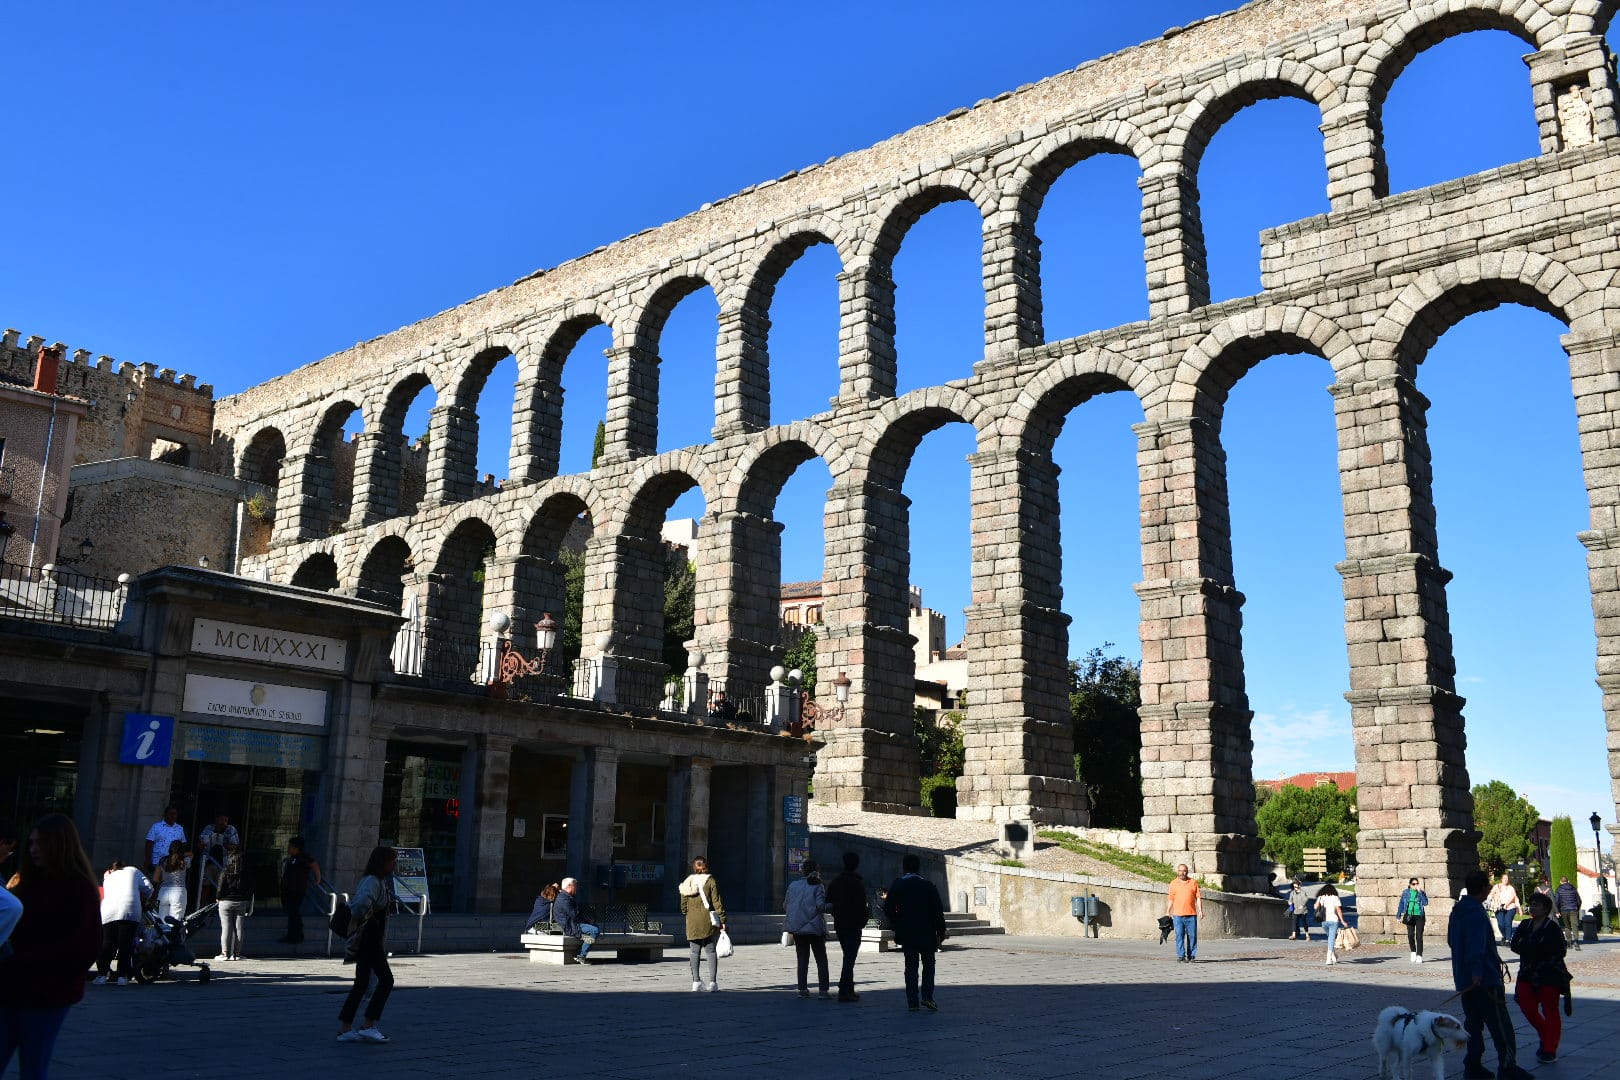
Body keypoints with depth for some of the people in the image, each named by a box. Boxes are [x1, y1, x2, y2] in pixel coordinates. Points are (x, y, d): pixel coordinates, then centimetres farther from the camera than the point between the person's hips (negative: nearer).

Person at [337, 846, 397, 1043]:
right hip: (368, 939, -10)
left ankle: (344, 1028, 15)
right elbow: (362, 903, -35)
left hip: (372, 940, 10)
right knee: (386, 979, -8)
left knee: (361, 983, 12)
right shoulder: (372, 882, -17)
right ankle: (368, 1026, -4)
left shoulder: (381, 881, 14)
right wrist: (368, 918, -19)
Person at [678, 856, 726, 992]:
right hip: (708, 920, -3)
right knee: (711, 950, 2)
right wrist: (723, 920, -4)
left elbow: (683, 905, 9)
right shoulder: (710, 881, -6)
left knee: (695, 951, 12)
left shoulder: (687, 882, 5)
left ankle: (696, 981, 13)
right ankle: (713, 981, -5)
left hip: (692, 921, 3)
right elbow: (717, 902, -8)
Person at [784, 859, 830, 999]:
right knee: (821, 960, 4)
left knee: (802, 960, 12)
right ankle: (824, 990, -3)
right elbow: (820, 905, -17)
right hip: (815, 927, -3)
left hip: (797, 929, 3)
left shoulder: (793, 886, 4)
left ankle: (803, 989, 8)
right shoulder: (818, 886, -7)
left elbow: (786, 906, 9)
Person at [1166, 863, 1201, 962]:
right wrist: (1168, 912, 8)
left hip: (1191, 914, 0)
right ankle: (1180, 956, -2)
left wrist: (1200, 910, -1)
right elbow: (1171, 900, 13)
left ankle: (1191, 956, 13)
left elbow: (1198, 898, 8)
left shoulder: (1193, 882, 9)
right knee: (1179, 935, -4)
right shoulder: (1173, 884, 10)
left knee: (1192, 935, 2)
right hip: (1178, 915, 0)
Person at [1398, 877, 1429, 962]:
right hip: (1409, 916, 2)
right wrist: (1399, 916, 9)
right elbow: (1401, 904, 11)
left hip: (1419, 916, -2)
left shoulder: (1421, 893, 2)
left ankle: (1419, 955, -3)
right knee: (1410, 935, 4)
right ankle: (1413, 951, 25)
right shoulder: (1406, 893, 6)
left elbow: (1425, 903, -15)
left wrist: (1420, 891, -18)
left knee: (1419, 936, -6)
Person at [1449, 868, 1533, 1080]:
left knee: (1473, 1022, 13)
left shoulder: (1457, 910, 13)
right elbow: (1476, 945, -31)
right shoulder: (1476, 912, -18)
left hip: (1464, 980, 9)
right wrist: (1476, 971, -40)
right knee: (1500, 1025, -2)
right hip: (1484, 979, -9)